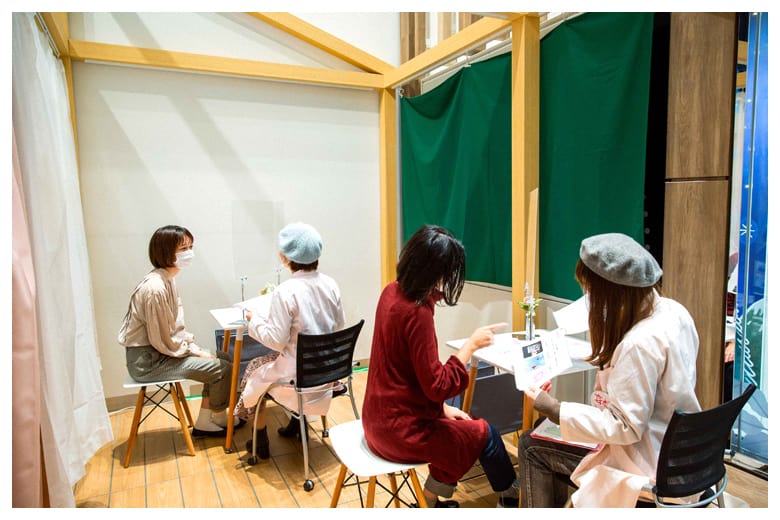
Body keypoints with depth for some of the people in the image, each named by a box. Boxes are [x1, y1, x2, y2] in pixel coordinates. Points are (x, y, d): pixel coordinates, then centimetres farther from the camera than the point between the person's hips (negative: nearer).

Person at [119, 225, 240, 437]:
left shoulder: (168, 280, 5)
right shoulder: (155, 288, -25)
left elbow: (176, 327, 12)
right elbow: (164, 342, -22)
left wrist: (196, 348, 1)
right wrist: (197, 352, -11)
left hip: (159, 351, 10)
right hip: (147, 360, -10)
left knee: (223, 358, 7)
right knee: (222, 369, -13)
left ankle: (204, 423, 13)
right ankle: (219, 419, 13)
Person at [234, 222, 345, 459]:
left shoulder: (285, 292, -23)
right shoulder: (331, 284, -5)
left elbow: (276, 340, -18)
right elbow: (339, 327, 4)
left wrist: (254, 320, -3)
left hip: (298, 372, -6)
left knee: (256, 369, 23)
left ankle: (261, 442, 33)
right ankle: (297, 423, 42)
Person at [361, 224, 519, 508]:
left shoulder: (392, 291, -2)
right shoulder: (417, 313, -28)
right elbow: (438, 386, -23)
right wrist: (471, 345, -15)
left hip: (380, 416, 8)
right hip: (401, 430, -7)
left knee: (462, 423, 24)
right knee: (484, 434, 12)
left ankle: (432, 499, 33)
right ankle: (511, 497, 38)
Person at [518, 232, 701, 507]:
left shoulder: (639, 344, -31)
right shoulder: (674, 311, -5)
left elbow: (625, 427, -26)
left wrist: (554, 409, -24)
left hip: (648, 464, -9)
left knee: (531, 447, 0)